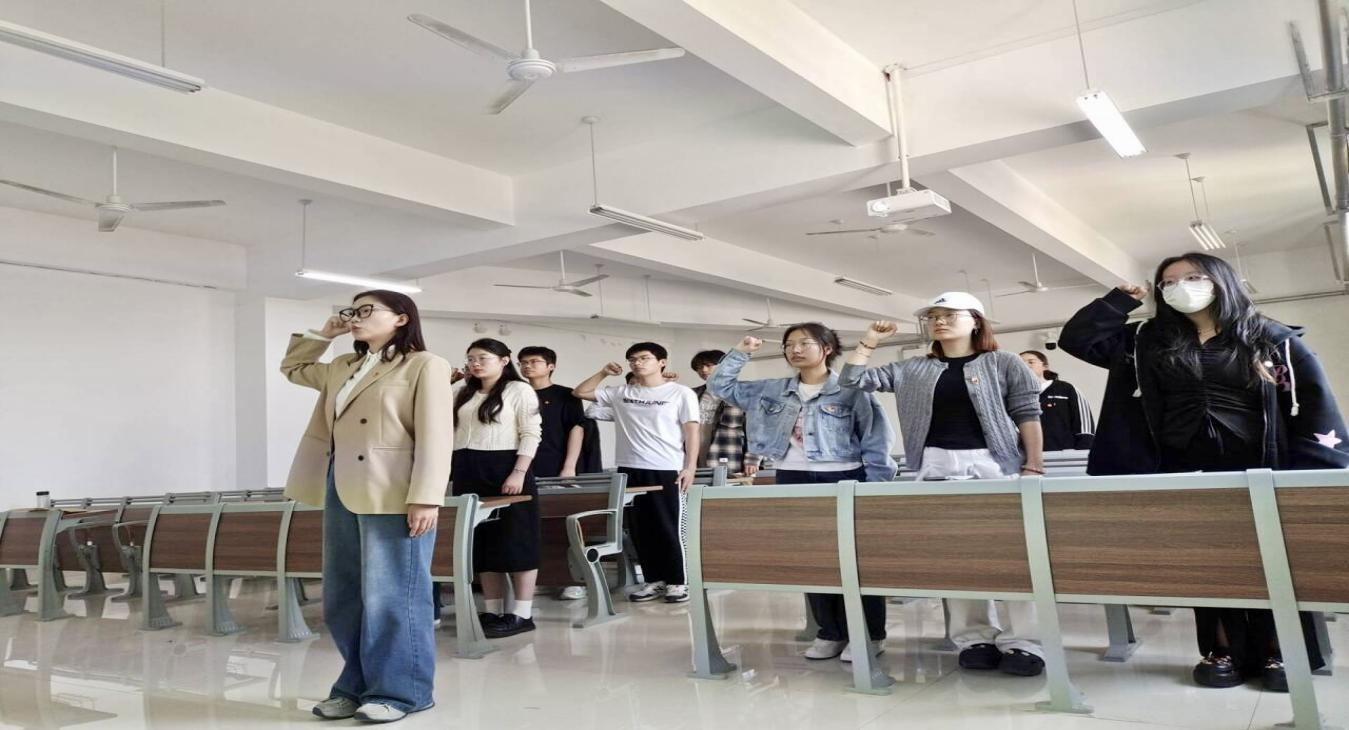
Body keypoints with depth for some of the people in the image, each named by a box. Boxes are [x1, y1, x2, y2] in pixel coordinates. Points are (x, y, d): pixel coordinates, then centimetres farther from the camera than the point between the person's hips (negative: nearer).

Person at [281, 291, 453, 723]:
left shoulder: (424, 366, -3)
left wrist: (425, 498, -19)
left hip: (392, 496, -8)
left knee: (390, 596, -2)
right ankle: (359, 685, 24)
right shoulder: (343, 368, 19)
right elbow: (293, 368, 37)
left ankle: (399, 691, 10)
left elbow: (435, 437, -11)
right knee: (342, 597, 12)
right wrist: (323, 333, 22)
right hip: (341, 492, 8)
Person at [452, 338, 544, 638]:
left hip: (505, 469, -6)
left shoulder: (519, 390, -1)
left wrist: (519, 472, -17)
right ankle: (492, 611, 16)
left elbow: (531, 434, -8)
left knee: (515, 542, -3)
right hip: (469, 472, 7)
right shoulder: (464, 393, 16)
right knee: (480, 543, 8)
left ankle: (522, 613, 3)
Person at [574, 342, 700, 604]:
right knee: (640, 529, 9)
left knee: (670, 528, 0)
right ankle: (654, 580, 19)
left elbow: (692, 432, -2)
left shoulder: (681, 393, 1)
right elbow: (580, 392, 15)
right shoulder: (620, 393, 11)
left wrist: (690, 467, -10)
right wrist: (603, 373, 7)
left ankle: (677, 582, 12)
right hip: (629, 470, 5)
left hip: (667, 471, -4)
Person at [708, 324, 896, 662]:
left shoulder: (851, 391, -4)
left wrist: (873, 488, -9)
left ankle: (868, 634, 14)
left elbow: (877, 441, -4)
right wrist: (739, 354, 2)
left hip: (843, 480, -4)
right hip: (793, 480, 5)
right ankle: (831, 631, 22)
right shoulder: (772, 390, 9)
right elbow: (720, 386, 13)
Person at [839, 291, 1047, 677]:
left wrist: (1034, 466, -6)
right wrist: (869, 341, 7)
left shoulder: (1005, 364, 6)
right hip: (938, 465, 3)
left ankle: (1023, 642, 2)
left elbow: (1028, 416, 3)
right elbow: (852, 379, 13)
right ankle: (976, 638, 10)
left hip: (994, 464, -2)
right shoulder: (913, 370, 13)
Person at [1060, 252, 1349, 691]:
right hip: (1186, 477, 2)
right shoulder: (1148, 342, 8)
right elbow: (1077, 339, 1)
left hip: (1258, 474, -1)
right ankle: (1226, 650, 19)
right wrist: (1121, 301, 2)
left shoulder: (1273, 339, 2)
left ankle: (1277, 653, 20)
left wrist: (1314, 479, -10)